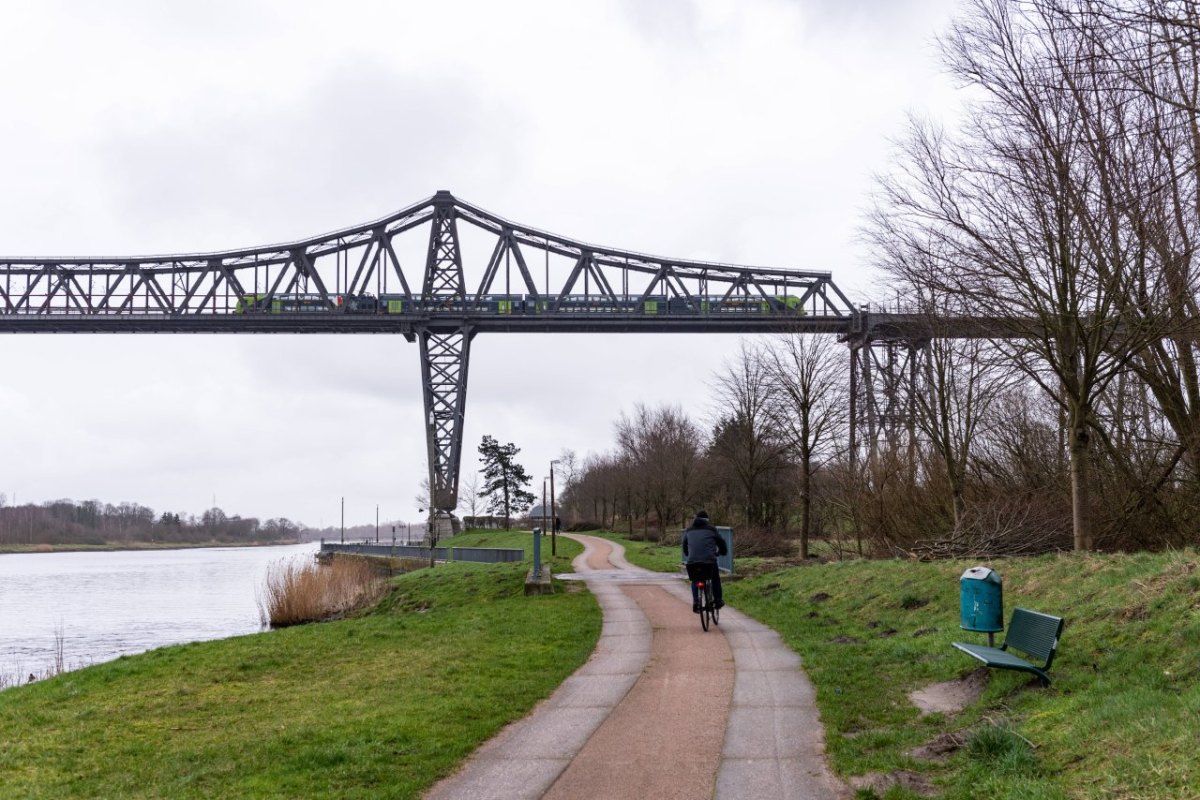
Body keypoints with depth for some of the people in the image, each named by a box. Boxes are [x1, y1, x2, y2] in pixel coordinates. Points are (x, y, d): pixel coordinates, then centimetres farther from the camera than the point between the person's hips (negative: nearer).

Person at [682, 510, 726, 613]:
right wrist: (722, 552, 34)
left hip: (692, 561, 2)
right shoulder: (711, 529, 9)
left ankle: (695, 601, 7)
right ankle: (718, 600, 22)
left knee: (695, 581, 22)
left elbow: (684, 546, 26)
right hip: (709, 560, -2)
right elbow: (721, 542, 15)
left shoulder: (688, 531, 17)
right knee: (715, 578, 22)